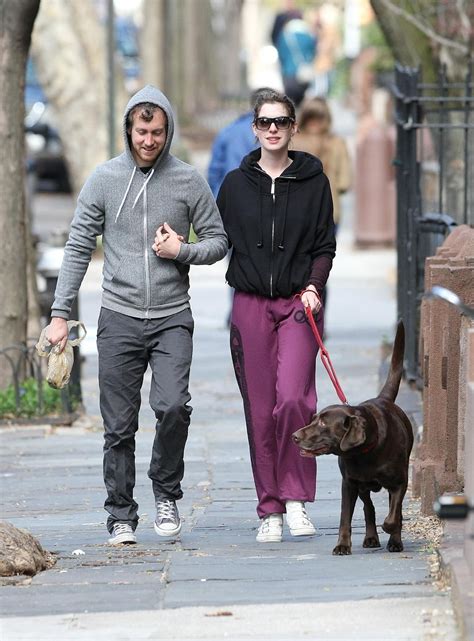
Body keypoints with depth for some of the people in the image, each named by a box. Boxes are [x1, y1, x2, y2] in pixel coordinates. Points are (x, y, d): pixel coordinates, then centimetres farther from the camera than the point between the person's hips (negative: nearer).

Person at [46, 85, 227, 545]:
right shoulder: (104, 179, 2)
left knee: (173, 406, -18)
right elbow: (78, 248, 5)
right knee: (119, 425, 1)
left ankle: (166, 492, 5)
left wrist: (182, 251, -11)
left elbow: (217, 241, 9)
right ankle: (121, 516, 12)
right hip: (119, 317, 1)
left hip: (172, 317, -1)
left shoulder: (188, 181, 2)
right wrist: (60, 312, 0)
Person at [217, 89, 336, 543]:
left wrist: (314, 286, -9)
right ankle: (270, 509, 9)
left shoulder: (313, 181, 5)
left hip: (298, 304, -2)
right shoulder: (236, 184, 8)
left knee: (293, 399, -19)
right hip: (251, 305, 2)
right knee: (260, 411, 1)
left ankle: (296, 498, -6)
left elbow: (324, 247, 5)